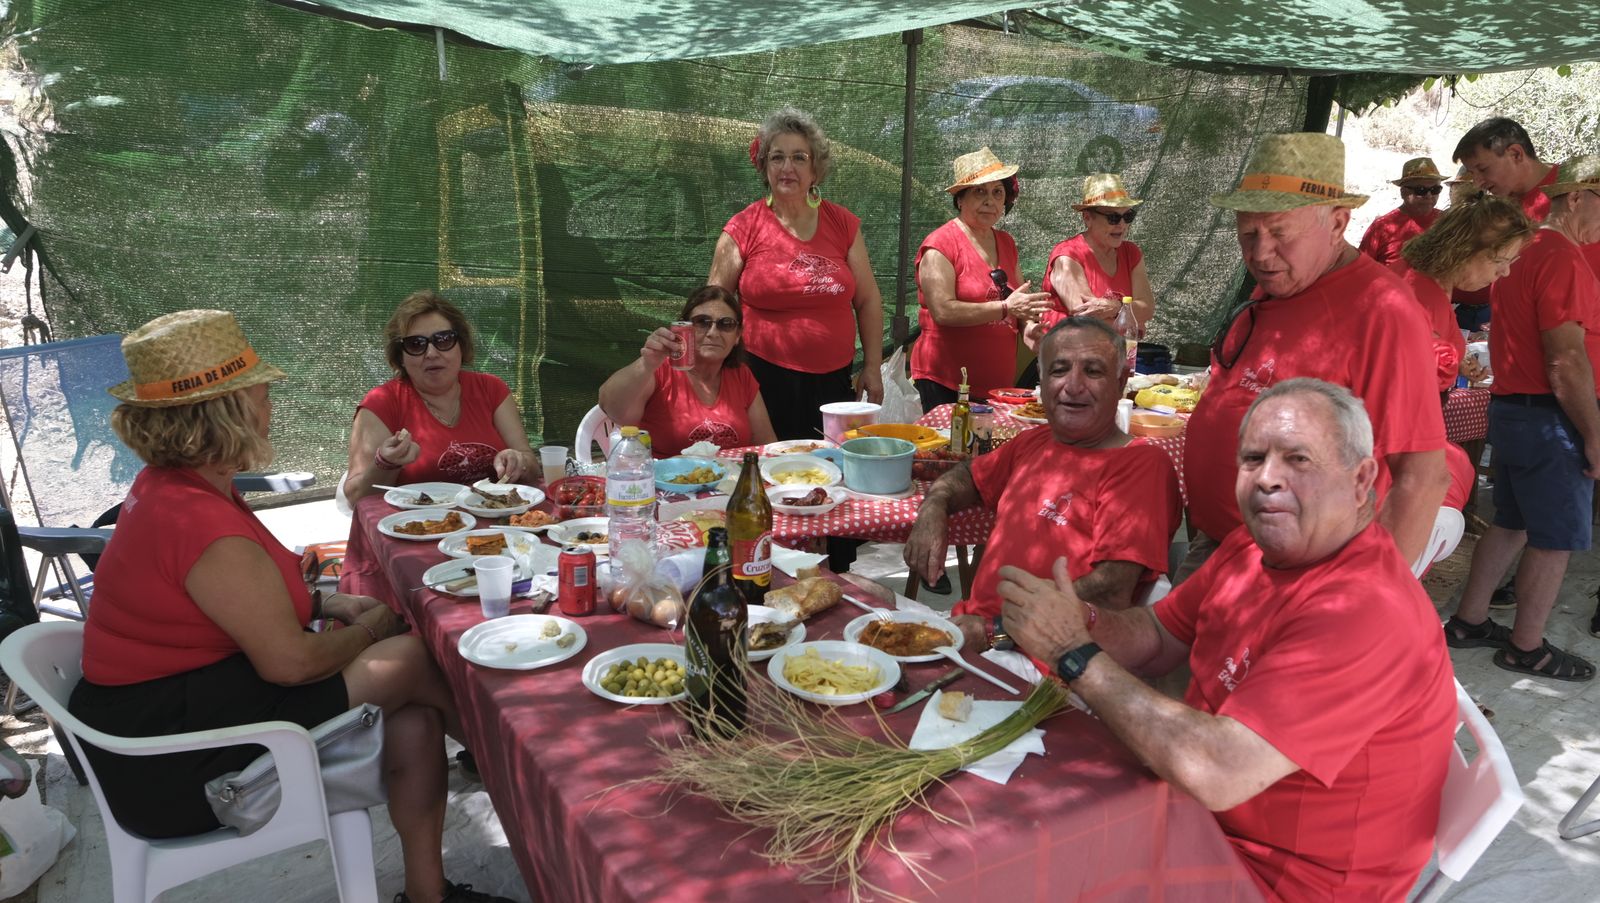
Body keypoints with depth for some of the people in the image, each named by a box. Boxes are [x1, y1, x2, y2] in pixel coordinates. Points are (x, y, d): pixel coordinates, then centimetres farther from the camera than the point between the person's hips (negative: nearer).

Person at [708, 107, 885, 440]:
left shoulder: (843, 224, 6)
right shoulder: (743, 229, -1)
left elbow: (868, 300, 10)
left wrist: (873, 367, 8)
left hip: (834, 379, 3)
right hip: (766, 382, -2)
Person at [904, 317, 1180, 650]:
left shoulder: (1143, 464, -8)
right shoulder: (1034, 443, 15)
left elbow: (1111, 594, -17)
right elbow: (968, 476, 34)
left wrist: (996, 629, -20)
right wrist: (933, 510, 10)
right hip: (973, 629, 8)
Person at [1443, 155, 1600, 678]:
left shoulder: (1523, 249, 13)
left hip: (1511, 408, 10)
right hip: (1549, 419, -9)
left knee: (1511, 523, 18)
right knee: (1557, 536, 2)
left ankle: (1468, 622, 26)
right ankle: (1527, 648, 13)